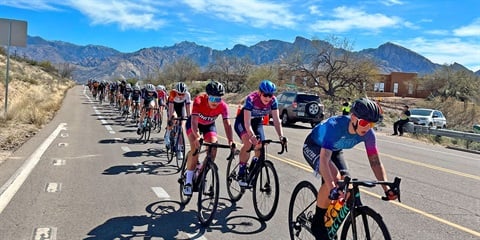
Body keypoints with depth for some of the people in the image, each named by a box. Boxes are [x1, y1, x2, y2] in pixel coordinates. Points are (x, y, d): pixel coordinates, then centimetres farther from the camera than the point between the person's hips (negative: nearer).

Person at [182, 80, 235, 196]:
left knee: (213, 149, -16)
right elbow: (194, 121, -45)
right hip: (194, 123, -2)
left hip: (209, 125, 3)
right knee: (195, 148, -24)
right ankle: (188, 180, -12)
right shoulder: (199, 101, -36)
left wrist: (230, 141, -49)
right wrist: (197, 137, -61)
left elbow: (227, 124, -34)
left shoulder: (223, 106, -30)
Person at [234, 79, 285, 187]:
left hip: (257, 122, 5)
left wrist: (281, 136, -34)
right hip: (242, 121, -4)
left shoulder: (273, 100, -21)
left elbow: (276, 120, -21)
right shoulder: (251, 99, -33)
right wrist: (253, 137, -52)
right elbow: (247, 123, -39)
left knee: (261, 147, -11)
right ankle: (241, 175, -17)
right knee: (248, 143, -29)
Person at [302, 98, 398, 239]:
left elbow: (375, 162, -17)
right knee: (334, 178, -30)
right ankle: (317, 223, -12)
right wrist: (332, 188, -59)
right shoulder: (335, 125, -40)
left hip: (335, 150, 6)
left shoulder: (368, 134, -23)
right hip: (313, 147, -6)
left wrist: (386, 188, -30)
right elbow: (324, 160, -48)